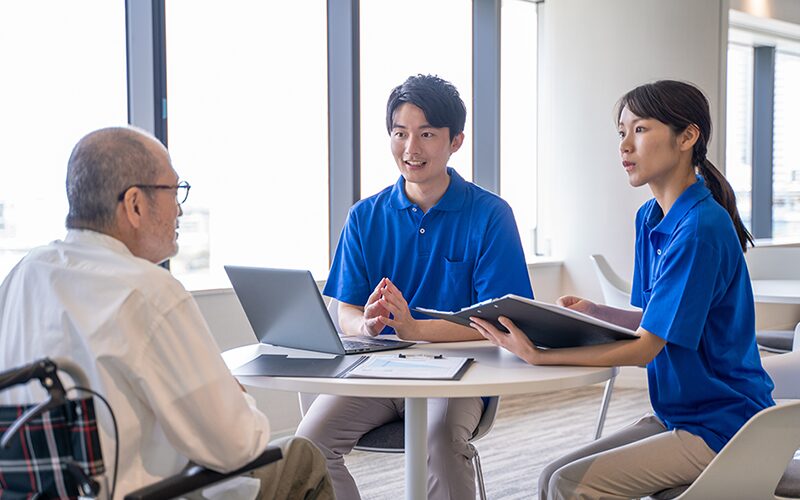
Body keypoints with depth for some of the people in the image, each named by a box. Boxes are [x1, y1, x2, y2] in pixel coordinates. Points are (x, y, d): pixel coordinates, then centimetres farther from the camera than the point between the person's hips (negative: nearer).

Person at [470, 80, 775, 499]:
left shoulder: (700, 229, -21)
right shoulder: (649, 218, 8)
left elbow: (644, 347, -22)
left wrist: (538, 356, -27)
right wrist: (595, 313, -2)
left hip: (722, 425, -8)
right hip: (678, 414, 8)